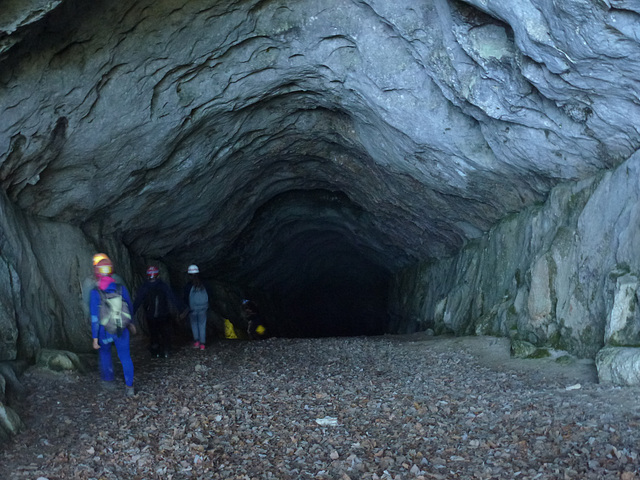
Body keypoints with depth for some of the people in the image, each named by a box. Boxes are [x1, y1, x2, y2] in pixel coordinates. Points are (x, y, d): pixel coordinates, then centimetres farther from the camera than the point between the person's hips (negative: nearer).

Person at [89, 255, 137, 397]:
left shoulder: (95, 293, -17)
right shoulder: (121, 288, -8)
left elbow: (94, 318, -15)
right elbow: (130, 308, 6)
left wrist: (95, 338, -9)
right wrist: (131, 324, 23)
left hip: (105, 332, -1)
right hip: (121, 331, 1)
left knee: (104, 353, 24)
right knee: (125, 357, 10)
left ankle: (107, 377, 43)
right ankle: (129, 387, 6)